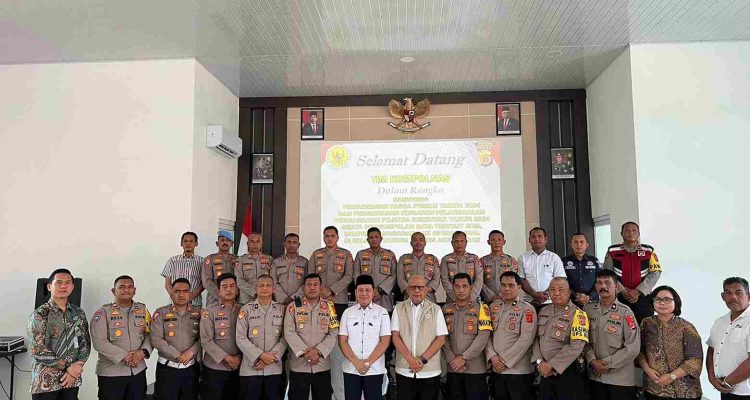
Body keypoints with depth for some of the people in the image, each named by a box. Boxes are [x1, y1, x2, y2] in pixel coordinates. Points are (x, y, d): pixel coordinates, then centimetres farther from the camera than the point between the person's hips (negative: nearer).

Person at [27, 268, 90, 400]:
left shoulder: (79, 313, 6)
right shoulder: (39, 314, -7)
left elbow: (86, 343, 7)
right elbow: (36, 350, -13)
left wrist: (77, 366, -10)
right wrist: (68, 367, -15)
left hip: (72, 379, 4)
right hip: (45, 382, -4)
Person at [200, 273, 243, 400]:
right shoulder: (209, 312, -4)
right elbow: (206, 341, -10)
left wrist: (239, 357, -10)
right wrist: (227, 358, -15)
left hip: (239, 367, 3)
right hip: (214, 368, -3)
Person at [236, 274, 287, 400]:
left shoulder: (281, 309, 6)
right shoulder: (246, 310, 1)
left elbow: (285, 337, 1)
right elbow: (241, 339, -5)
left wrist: (272, 357, -10)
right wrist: (261, 355, -13)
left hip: (274, 368, 2)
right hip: (251, 368, -2)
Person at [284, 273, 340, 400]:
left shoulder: (329, 306, 5)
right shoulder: (293, 306, 2)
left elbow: (333, 334, -1)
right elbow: (289, 333, -6)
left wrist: (318, 351, -14)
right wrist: (304, 352, -16)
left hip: (322, 366, 1)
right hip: (298, 366, -1)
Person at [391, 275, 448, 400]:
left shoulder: (435, 310, 4)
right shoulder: (399, 309, 5)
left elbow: (441, 338, -1)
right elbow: (395, 336, 0)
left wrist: (423, 359, -11)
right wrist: (410, 359, -12)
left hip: (430, 372, 0)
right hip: (404, 371, 0)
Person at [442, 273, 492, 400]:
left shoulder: (481, 308, -2)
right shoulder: (446, 309, 8)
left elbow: (483, 336, -10)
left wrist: (463, 358, -13)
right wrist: (451, 360, -8)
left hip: (475, 368, -3)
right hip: (452, 368, 3)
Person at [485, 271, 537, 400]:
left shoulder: (527, 309, -7)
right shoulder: (493, 307, 9)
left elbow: (525, 339, -14)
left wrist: (505, 361, -15)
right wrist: (492, 356, -9)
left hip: (519, 371, -4)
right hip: (496, 370, 5)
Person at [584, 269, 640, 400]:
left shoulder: (625, 312, -8)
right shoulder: (588, 309, 3)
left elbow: (633, 348, -12)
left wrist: (607, 363, -12)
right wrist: (593, 361, -12)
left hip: (621, 379, -3)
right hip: (596, 377, 3)